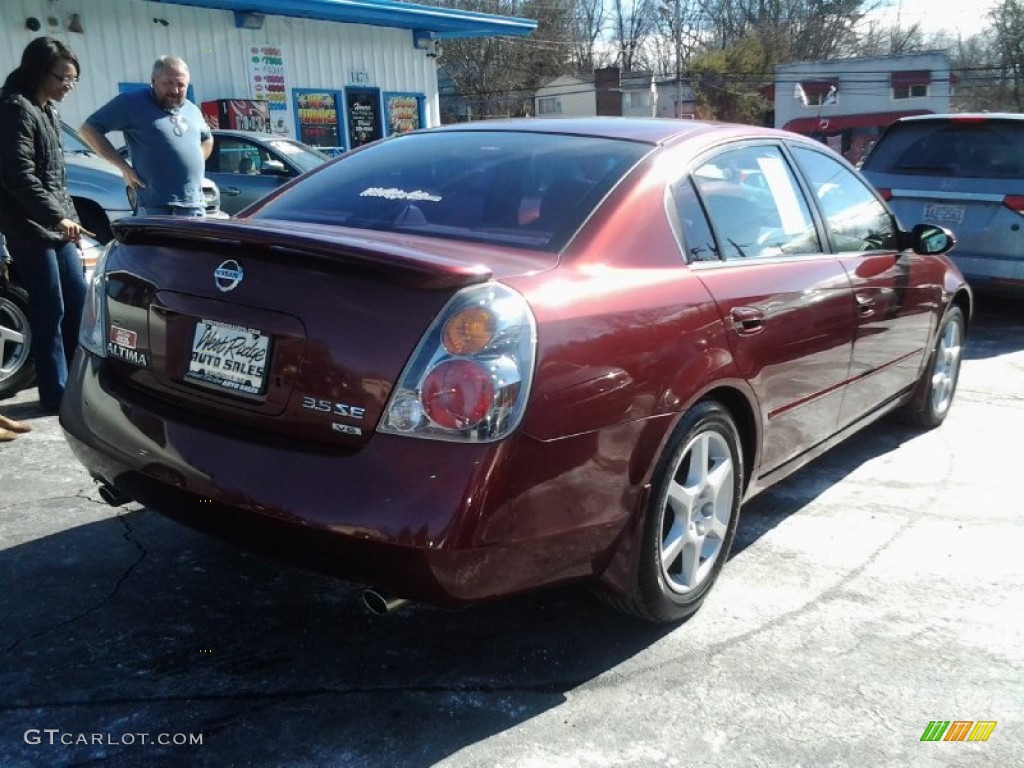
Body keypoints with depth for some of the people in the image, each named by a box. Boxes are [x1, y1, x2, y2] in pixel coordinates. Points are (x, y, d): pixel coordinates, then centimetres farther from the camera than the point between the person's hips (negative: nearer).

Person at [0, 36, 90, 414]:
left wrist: (68, 217, 17)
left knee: (78, 297, 12)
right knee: (50, 310, -6)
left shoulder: (46, 110, 15)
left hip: (57, 224, 9)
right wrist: (57, 217, -28)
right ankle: (56, 393, 2)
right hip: (31, 227, -9)